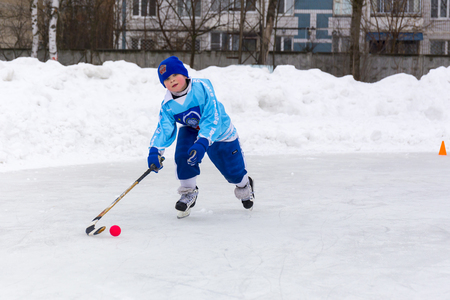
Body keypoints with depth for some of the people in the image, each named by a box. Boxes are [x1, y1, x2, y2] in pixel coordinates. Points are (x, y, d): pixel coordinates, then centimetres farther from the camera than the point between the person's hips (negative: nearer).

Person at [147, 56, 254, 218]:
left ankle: (244, 186, 45)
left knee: (232, 170, 8)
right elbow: (164, 129, -19)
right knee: (182, 154, -27)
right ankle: (188, 193, -6)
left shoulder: (202, 87, -34)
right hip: (192, 131, 3)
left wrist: (202, 142, -50)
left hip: (220, 131, -3)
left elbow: (212, 118, -38)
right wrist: (155, 151, -37)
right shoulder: (167, 105, -20)